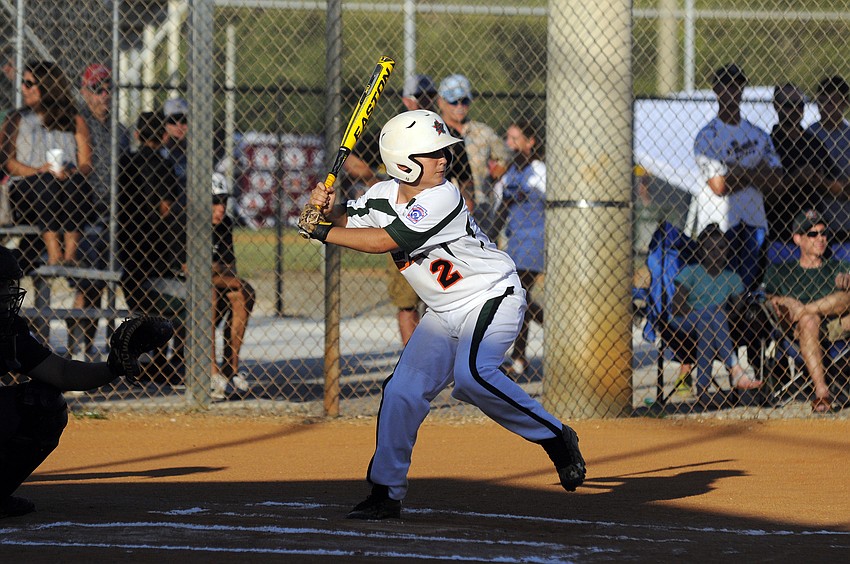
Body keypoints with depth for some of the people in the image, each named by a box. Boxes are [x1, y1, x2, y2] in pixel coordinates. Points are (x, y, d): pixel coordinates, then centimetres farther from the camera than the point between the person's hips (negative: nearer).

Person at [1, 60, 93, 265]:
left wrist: (70, 172, -17)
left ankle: (70, 254, -42)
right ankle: (54, 254, -45)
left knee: (75, 184, -35)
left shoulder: (75, 122, 18)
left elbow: (86, 164, 6)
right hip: (25, 188, 0)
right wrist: (38, 171, -16)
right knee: (47, 182, -35)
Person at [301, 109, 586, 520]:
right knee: (403, 391, -2)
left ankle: (556, 438, -15)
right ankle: (385, 493, 9)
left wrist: (324, 232, -22)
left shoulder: (442, 199, -24)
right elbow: (348, 220, 10)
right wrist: (329, 209, -13)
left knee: (471, 374, -30)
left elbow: (386, 241, -27)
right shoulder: (383, 196, -2)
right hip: (444, 313, 7)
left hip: (493, 297, -7)